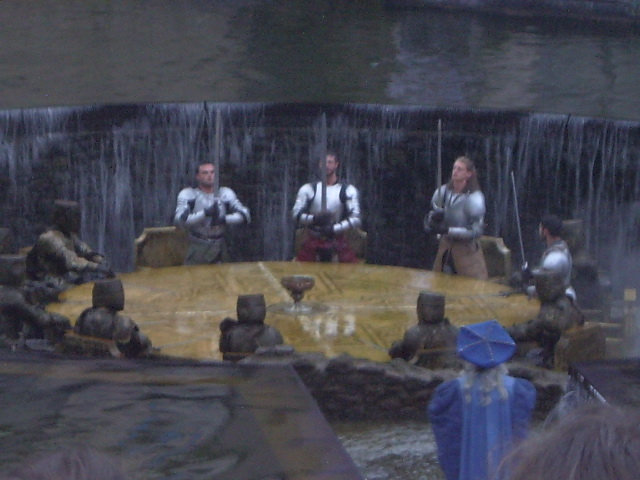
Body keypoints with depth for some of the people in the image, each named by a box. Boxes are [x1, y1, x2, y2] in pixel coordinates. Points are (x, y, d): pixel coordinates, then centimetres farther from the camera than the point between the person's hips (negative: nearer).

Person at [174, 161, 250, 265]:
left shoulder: (225, 193, 6)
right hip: (197, 249, -2)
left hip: (219, 248, 2)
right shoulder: (188, 194, -2)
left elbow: (245, 215, -2)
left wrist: (224, 219, -19)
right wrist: (205, 213, -28)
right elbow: (179, 220, -17)